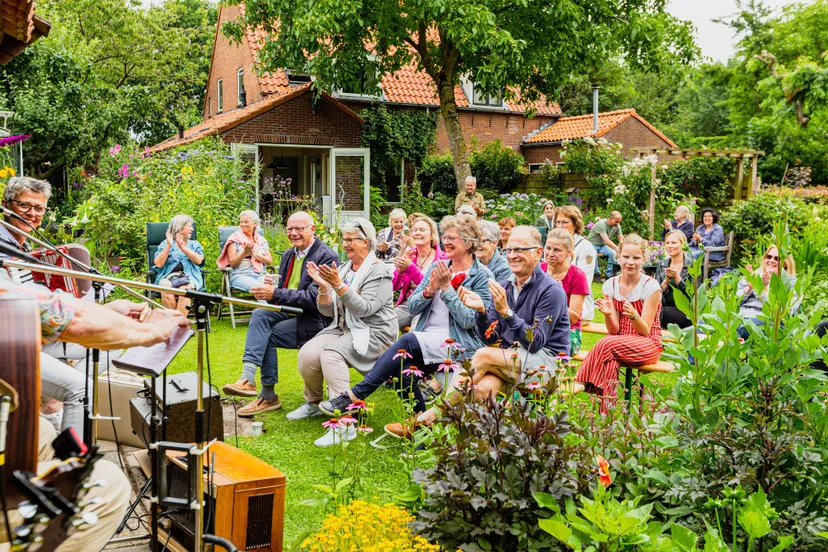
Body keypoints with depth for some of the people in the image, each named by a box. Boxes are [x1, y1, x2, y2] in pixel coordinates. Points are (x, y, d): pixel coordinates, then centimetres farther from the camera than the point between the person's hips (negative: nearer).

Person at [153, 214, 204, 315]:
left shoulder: (195, 245, 24)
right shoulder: (165, 244, 18)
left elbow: (199, 260, 2)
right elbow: (158, 264, 1)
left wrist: (182, 247, 0)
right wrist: (169, 245, -2)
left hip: (189, 277, 0)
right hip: (168, 277, 0)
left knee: (184, 290, -36)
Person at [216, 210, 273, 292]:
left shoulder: (262, 240, 17)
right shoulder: (235, 239, 7)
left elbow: (269, 261, 7)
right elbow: (232, 263, 0)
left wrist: (254, 253, -7)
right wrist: (245, 252, -15)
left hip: (260, 275, 3)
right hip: (240, 275, -3)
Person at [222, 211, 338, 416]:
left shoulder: (326, 257, -12)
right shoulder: (288, 255, 14)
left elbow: (313, 298, -21)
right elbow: (282, 289, 17)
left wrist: (275, 294, -26)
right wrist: (269, 290, -9)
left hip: (315, 318, -7)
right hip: (290, 311, 7)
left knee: (267, 335, -22)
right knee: (260, 314, -23)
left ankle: (268, 396, -9)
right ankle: (248, 376, -32)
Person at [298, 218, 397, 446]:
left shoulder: (379, 271, -8)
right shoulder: (343, 269, 12)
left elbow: (364, 309, -21)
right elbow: (328, 311, 8)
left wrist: (338, 285, -27)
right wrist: (323, 287, -10)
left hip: (373, 333, -6)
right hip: (343, 329, 6)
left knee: (331, 351, -33)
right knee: (307, 353, -20)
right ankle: (313, 403, 9)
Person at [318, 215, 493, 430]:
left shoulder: (482, 276, -2)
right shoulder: (437, 267, 15)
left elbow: (469, 320, -12)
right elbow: (412, 306, 10)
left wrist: (446, 288, -15)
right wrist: (430, 290, -9)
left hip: (459, 344, -5)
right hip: (426, 339, 5)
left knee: (408, 341, -30)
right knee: (402, 370, -27)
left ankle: (354, 396, -24)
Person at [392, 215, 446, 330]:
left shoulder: (441, 258, -2)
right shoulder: (409, 254, 11)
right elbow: (394, 286, 5)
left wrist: (409, 267, -27)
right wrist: (400, 269, -16)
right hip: (406, 304, 4)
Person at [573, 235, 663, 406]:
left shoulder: (651, 287, -11)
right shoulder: (610, 285, 1)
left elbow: (645, 331, -11)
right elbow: (614, 330, -1)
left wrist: (634, 316, -32)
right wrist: (608, 314, -23)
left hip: (647, 345, -3)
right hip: (620, 342, 3)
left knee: (606, 344, -32)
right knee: (609, 360, -33)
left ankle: (581, 383, -25)